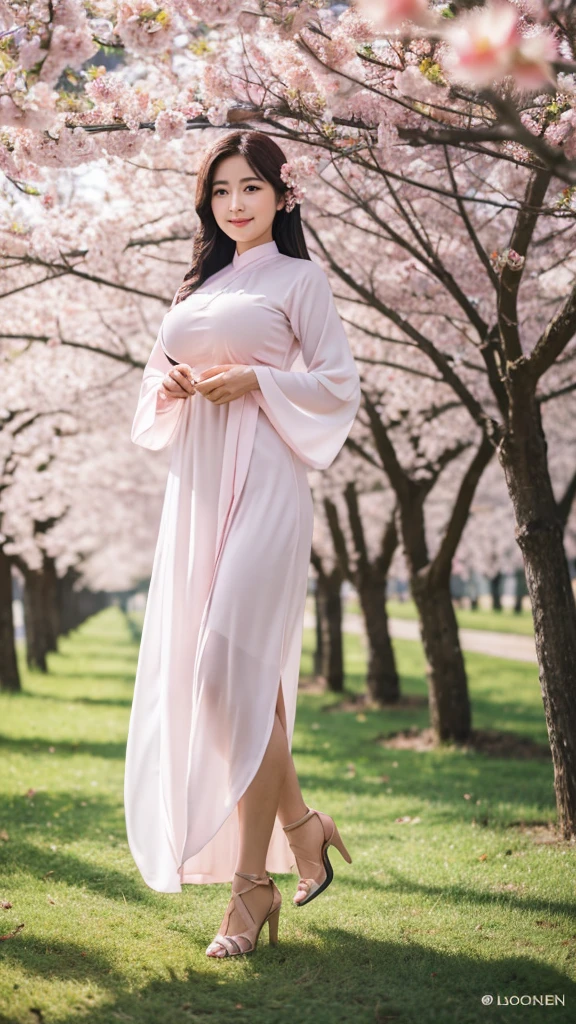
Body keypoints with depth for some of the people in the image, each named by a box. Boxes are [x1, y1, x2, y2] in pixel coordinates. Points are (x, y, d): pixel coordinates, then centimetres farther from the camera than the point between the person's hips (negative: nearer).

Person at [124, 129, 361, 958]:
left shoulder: (299, 278, 5)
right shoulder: (198, 287, 22)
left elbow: (339, 384, -1)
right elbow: (161, 383, 25)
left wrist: (256, 379, -13)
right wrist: (169, 386, 3)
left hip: (263, 480, -7)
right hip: (197, 486, 7)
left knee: (235, 664, -17)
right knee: (199, 667, 3)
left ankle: (254, 879, -8)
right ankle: (301, 827, 19)